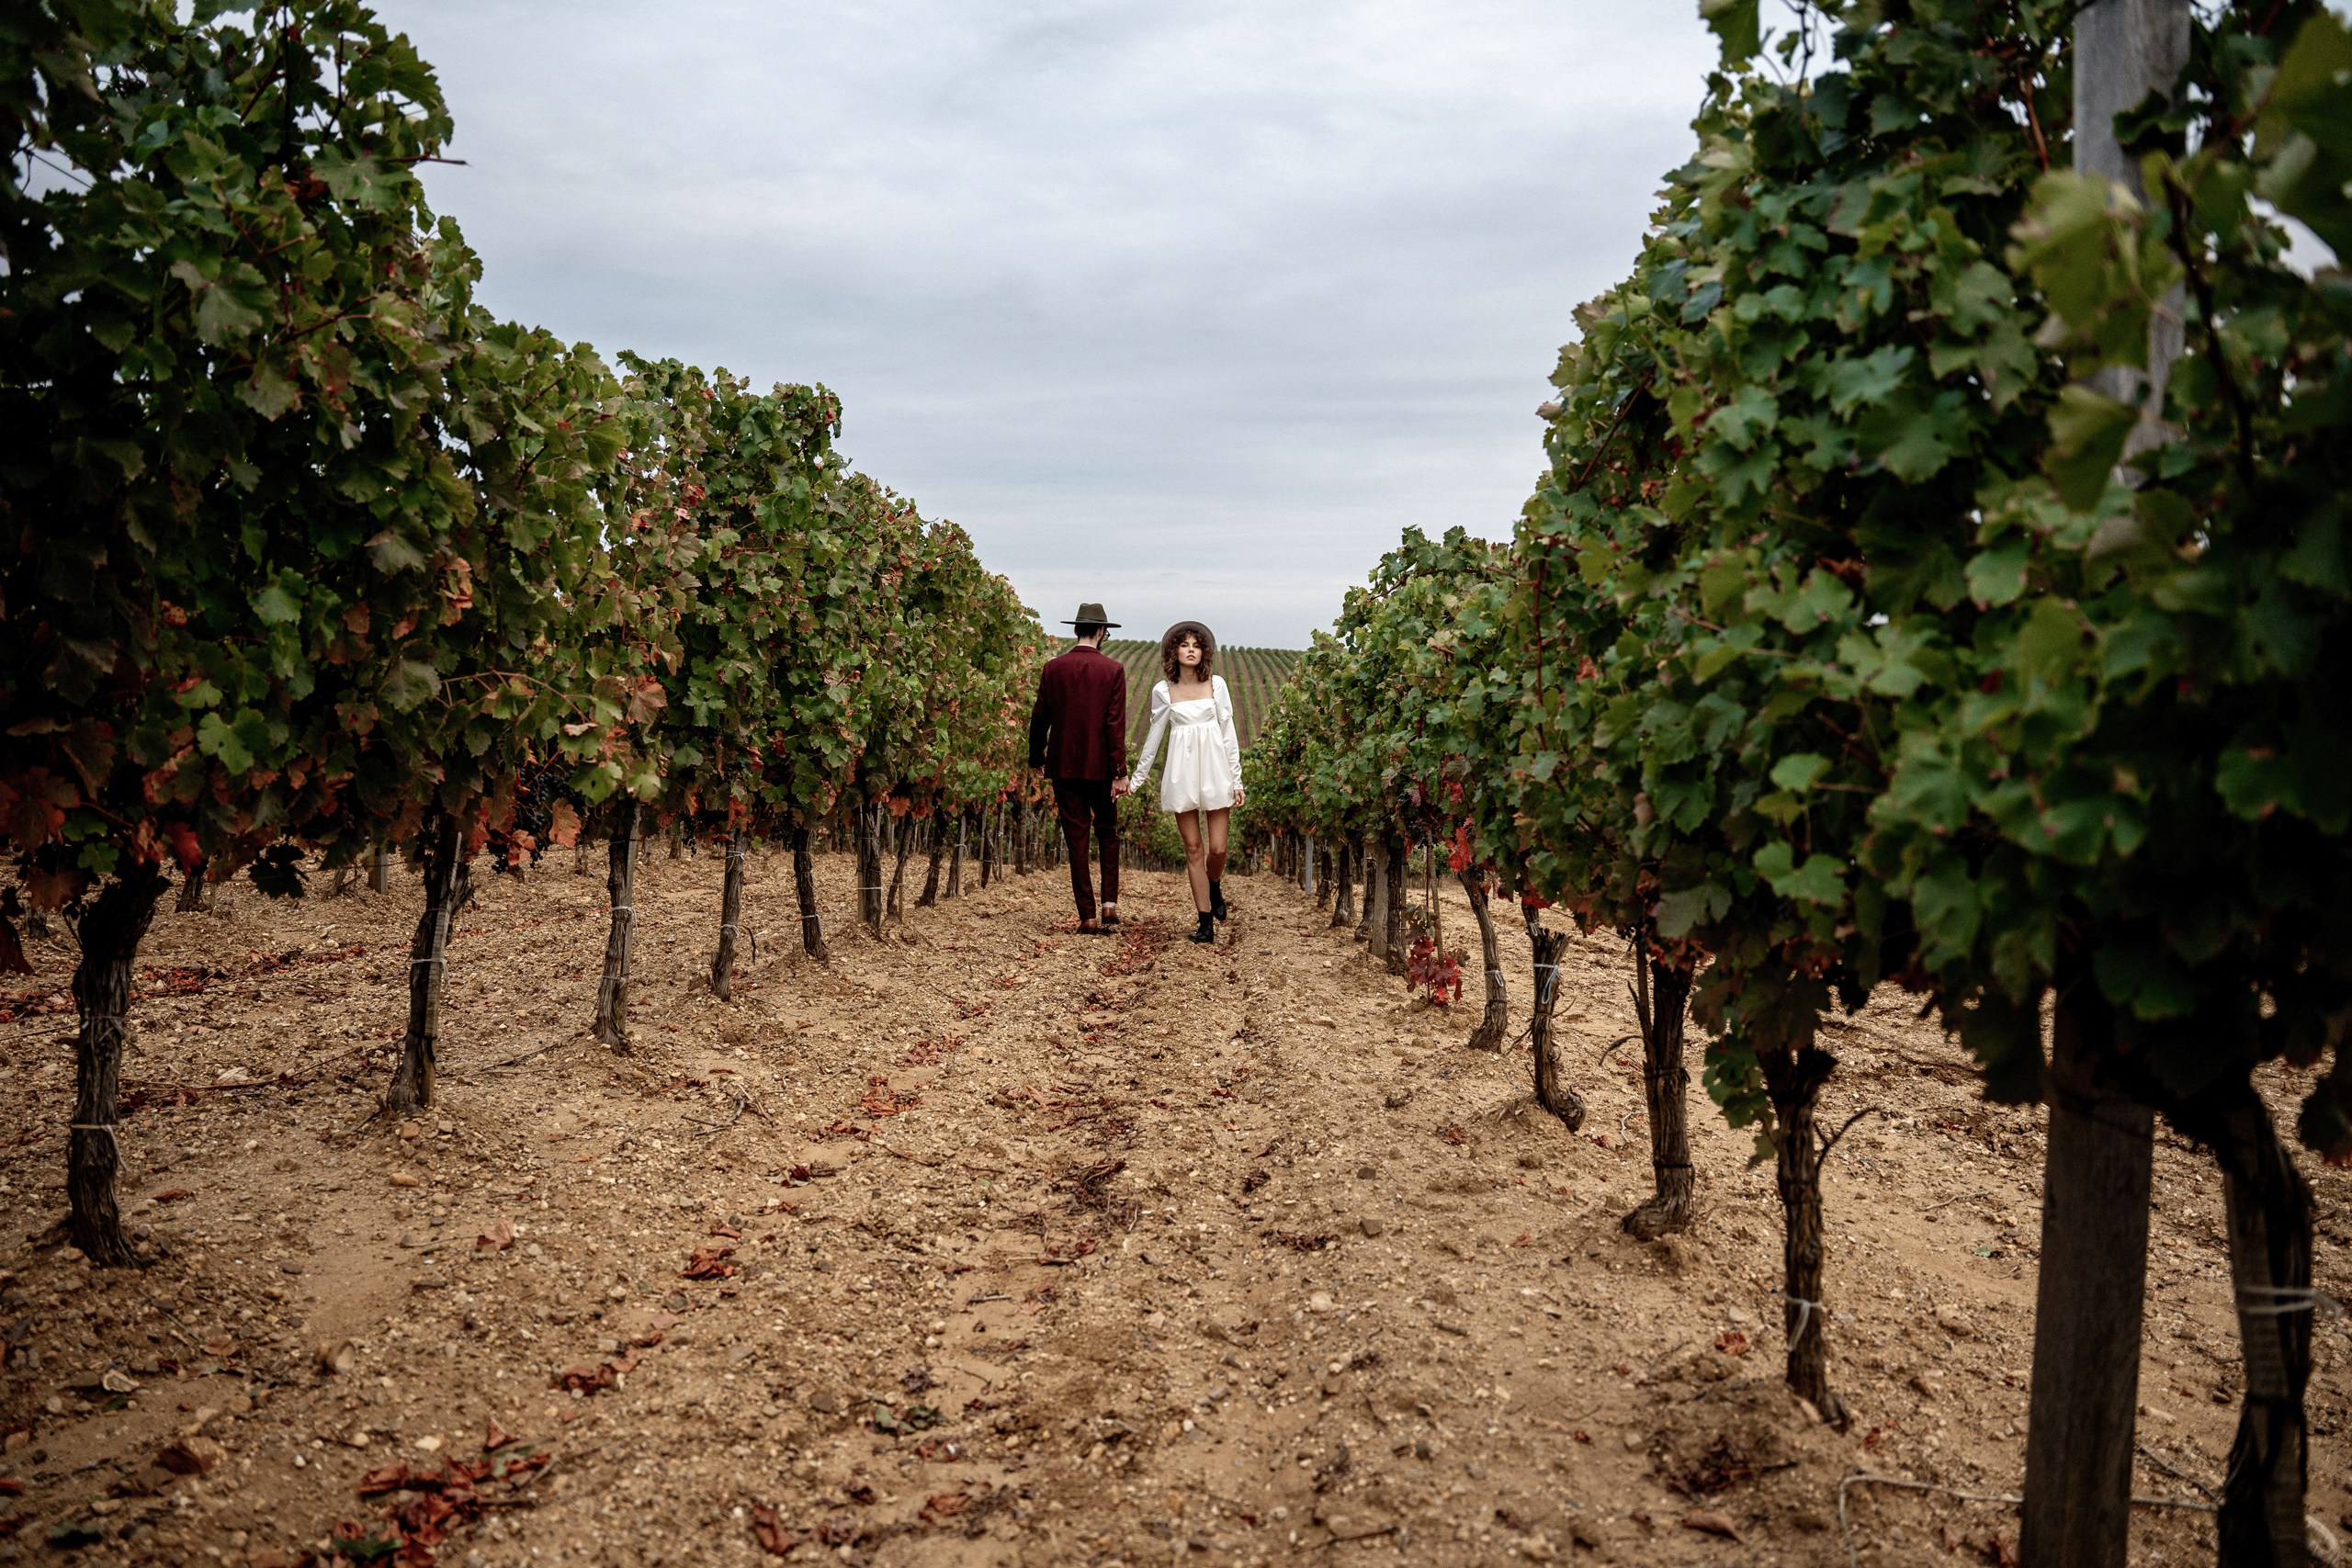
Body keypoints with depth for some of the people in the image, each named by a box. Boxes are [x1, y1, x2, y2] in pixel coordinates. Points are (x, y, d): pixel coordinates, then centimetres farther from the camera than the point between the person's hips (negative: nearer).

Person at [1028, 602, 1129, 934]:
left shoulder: (1053, 668, -1)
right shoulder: (1113, 670, -6)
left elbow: (1039, 718, 3)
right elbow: (1116, 724, -10)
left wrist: (1036, 758, 17)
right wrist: (1118, 772, -9)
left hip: (1064, 767, 1)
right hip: (1100, 767, -1)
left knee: (1076, 839, 5)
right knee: (1107, 832, 17)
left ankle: (1087, 916, 5)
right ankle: (1110, 901, 6)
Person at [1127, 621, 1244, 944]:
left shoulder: (1216, 684, 3)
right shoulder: (1163, 691, 4)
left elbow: (1228, 732, 4)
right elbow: (1154, 736, 11)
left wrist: (1236, 778, 0)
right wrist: (1135, 778, 12)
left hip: (1214, 769, 0)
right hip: (1182, 773, 0)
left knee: (1217, 848, -1)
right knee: (1193, 850, 1)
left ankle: (1215, 887, 33)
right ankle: (1206, 922, 8)